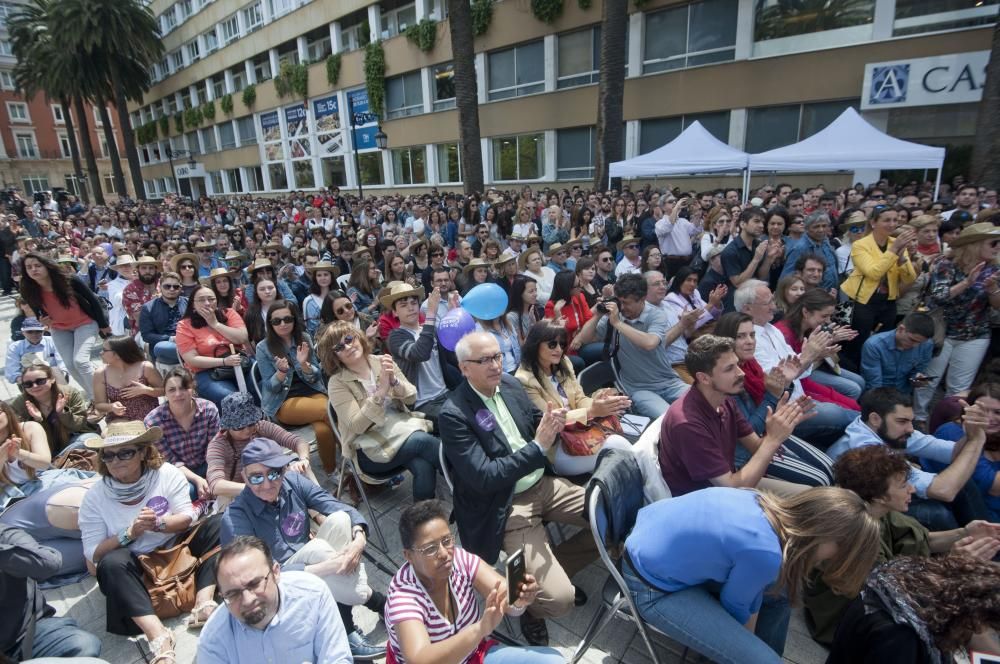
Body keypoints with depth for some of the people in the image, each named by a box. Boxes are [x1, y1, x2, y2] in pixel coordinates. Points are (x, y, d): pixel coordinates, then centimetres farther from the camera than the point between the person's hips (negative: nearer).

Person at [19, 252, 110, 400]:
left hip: (85, 323, -5)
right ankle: (91, 395, 19)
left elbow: (93, 300, -13)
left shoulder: (69, 282, -24)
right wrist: (43, 322, -19)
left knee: (80, 361, -19)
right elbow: (38, 314, 5)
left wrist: (103, 325, -7)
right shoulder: (29, 292, -13)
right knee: (70, 364, 1)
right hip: (59, 329, 5)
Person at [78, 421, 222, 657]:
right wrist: (129, 533, -22)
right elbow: (93, 554, -7)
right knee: (111, 563, -35)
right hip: (134, 566, -1)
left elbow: (188, 517, -8)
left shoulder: (167, 473, -8)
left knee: (218, 524, -21)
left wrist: (158, 523, -26)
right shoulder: (94, 497, -6)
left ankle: (203, 604, -33)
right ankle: (159, 637, -44)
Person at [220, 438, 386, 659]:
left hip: (310, 564, 5)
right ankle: (378, 602, -13)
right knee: (316, 548, -32)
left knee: (340, 519, -22)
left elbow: (343, 509, -13)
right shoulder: (235, 519, -23)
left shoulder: (294, 482, -11)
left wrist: (359, 538, -34)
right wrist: (326, 567, -35)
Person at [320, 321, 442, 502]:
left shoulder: (383, 362, 5)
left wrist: (394, 381, -18)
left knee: (424, 467, -29)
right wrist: (381, 391, -25)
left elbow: (411, 397, 3)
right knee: (422, 441, -30)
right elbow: (356, 425, -15)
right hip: (370, 450, -3)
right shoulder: (337, 383, -5)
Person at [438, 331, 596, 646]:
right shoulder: (454, 414, -19)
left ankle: (555, 568, 19)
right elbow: (483, 478, -23)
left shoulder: (510, 383, 1)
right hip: (506, 507, -7)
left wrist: (552, 423, -15)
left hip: (542, 484, 7)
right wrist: (538, 446, -27)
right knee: (558, 597, -18)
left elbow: (538, 428, 10)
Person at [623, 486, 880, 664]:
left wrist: (751, 641, 16)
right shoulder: (765, 552, -30)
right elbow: (736, 604, -9)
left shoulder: (767, 505, -8)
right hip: (654, 587, -8)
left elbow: (752, 590, 6)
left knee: (778, 590, 16)